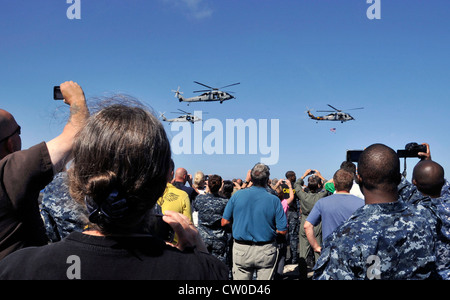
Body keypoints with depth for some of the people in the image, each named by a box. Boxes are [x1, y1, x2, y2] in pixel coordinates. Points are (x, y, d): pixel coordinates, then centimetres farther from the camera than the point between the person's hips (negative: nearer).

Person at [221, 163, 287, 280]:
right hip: (266, 252, -1)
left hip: (241, 250, 1)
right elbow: (282, 230, -7)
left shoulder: (237, 195, -5)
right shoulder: (274, 200, -8)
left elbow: (224, 222, -1)